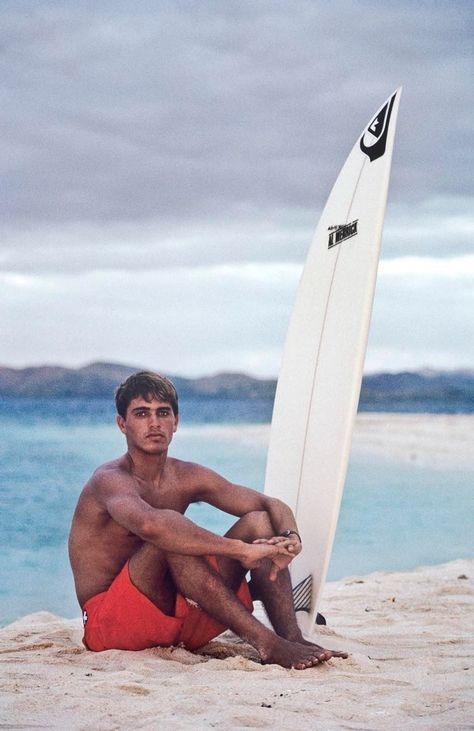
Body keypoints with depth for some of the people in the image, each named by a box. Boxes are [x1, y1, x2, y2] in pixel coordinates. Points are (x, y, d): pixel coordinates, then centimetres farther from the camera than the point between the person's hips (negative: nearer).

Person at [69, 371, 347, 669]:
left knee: (259, 522, -3)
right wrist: (242, 550, -40)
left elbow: (273, 506, 5)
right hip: (110, 625, -7)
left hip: (178, 627, 7)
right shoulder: (111, 480, -15)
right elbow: (149, 524, -39)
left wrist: (290, 538, -20)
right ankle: (267, 644, -35)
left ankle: (293, 637, -21)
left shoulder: (187, 478, 8)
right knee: (170, 538, -33)